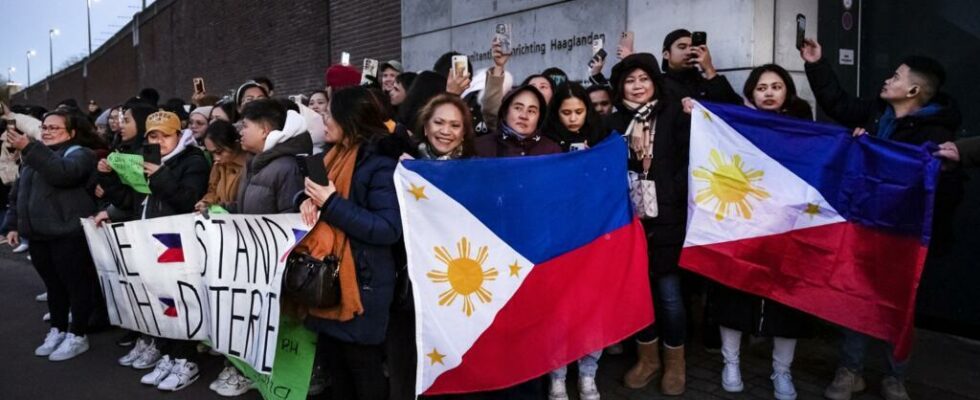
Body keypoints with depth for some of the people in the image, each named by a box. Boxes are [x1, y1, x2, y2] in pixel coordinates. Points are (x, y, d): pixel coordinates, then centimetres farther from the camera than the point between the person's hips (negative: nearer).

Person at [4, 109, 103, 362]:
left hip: (69, 234, -8)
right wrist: (13, 224, 13)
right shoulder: (35, 158, 19)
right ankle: (58, 330, 27)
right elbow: (18, 193, 22)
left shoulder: (78, 153, -5)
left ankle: (78, 335, 9)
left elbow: (63, 173, -28)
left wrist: (29, 148, -33)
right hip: (38, 234, 8)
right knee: (53, 285, 16)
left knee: (76, 284, 0)